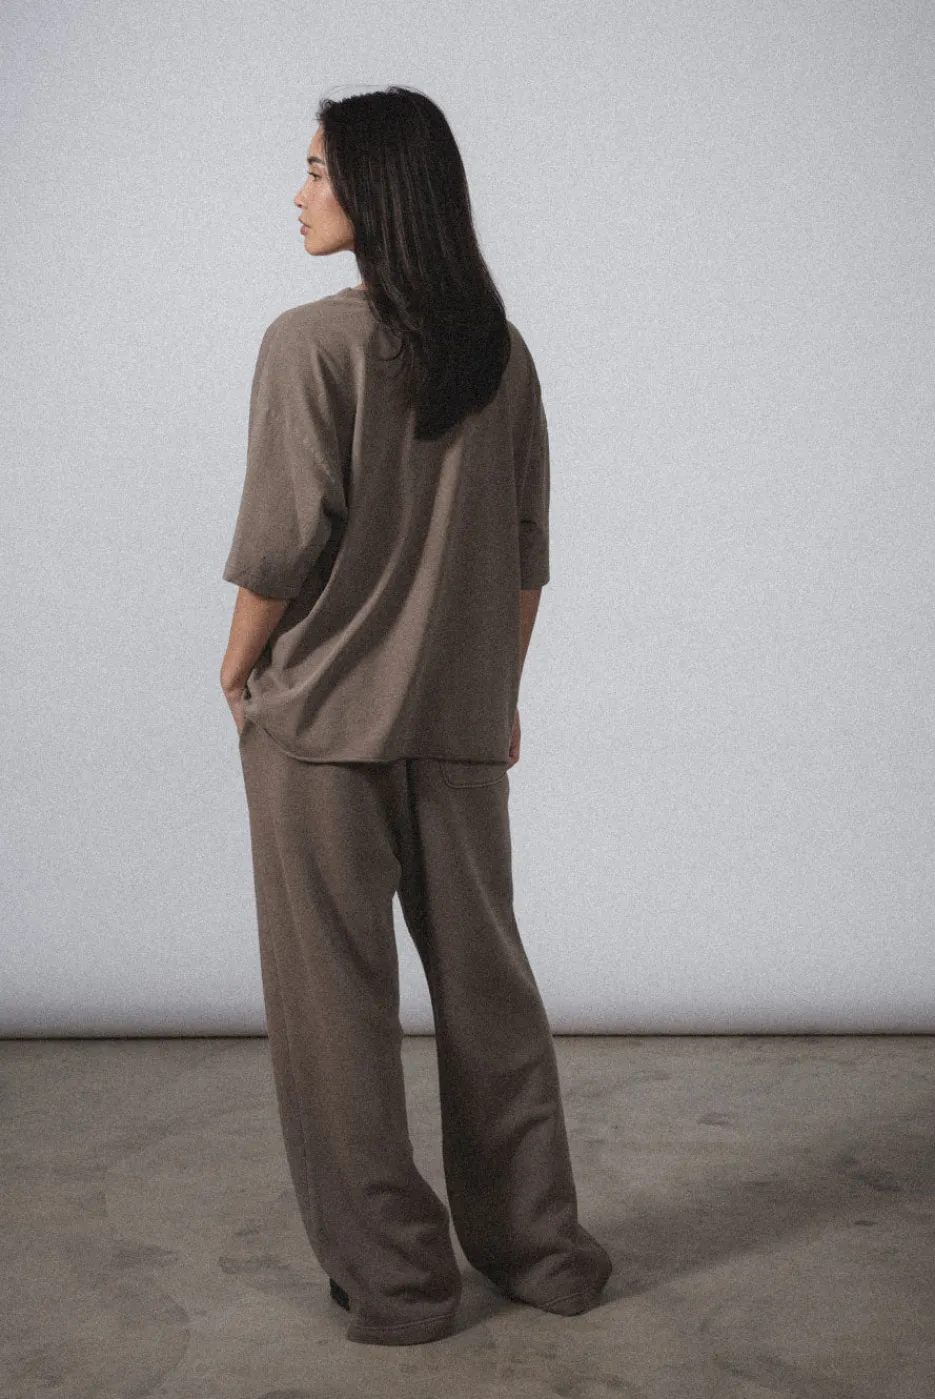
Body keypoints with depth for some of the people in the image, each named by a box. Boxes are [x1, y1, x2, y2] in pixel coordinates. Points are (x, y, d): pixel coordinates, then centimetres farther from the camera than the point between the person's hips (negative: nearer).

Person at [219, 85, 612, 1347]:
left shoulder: (313, 342, -12)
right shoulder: (502, 351, 5)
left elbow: (284, 540, -14)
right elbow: (527, 552, 8)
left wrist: (237, 665, 3)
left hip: (321, 716, -5)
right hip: (461, 721, 6)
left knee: (337, 998, 7)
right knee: (486, 982, 15)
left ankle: (395, 1276, 15)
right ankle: (538, 1247, 26)